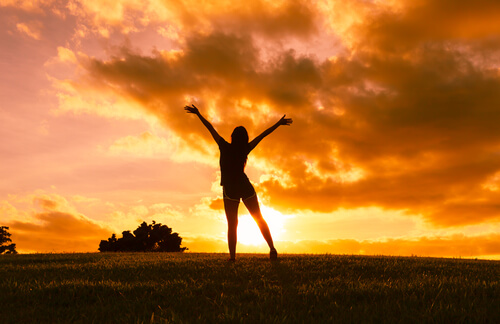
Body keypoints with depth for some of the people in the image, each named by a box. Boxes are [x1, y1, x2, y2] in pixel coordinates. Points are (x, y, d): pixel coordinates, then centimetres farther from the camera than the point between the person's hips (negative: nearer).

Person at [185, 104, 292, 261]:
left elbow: (210, 128, 1)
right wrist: (278, 124, 9)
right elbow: (263, 134, 3)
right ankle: (272, 248, 3)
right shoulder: (245, 149, -2)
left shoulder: (225, 147, -4)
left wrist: (198, 114, 6)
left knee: (232, 224, 1)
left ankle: (232, 257, -7)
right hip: (245, 187, 1)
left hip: (230, 190, -1)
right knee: (259, 218, 11)